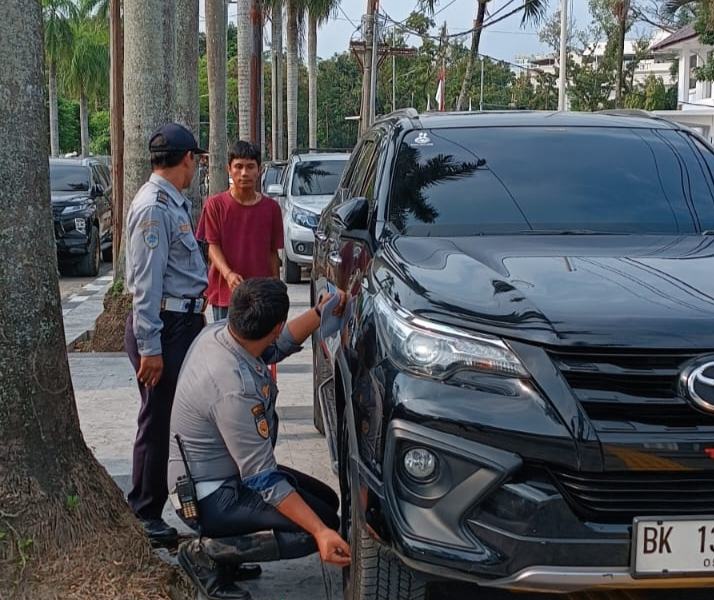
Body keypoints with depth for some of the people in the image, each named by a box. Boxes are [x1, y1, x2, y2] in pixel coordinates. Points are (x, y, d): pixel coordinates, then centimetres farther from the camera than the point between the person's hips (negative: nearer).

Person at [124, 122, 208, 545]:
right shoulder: (153, 208, -18)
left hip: (186, 321, 10)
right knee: (160, 422, -1)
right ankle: (145, 514, 10)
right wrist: (149, 346, -23)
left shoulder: (175, 204, 14)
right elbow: (146, 282, -21)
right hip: (165, 327, -10)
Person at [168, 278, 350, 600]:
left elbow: (277, 346, 13)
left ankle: (220, 544, 10)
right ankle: (208, 552, -5)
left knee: (326, 500, 12)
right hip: (212, 497, -10)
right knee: (326, 522, -13)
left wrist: (319, 313, 3)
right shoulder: (235, 390, -34)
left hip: (208, 476, 10)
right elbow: (262, 479, -29)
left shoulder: (216, 332, -8)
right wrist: (320, 532, -31)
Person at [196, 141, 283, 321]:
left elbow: (273, 253, 9)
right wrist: (228, 274, -23)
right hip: (225, 292, -2)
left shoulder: (271, 207, 4)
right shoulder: (215, 204, -2)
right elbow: (212, 246, -5)